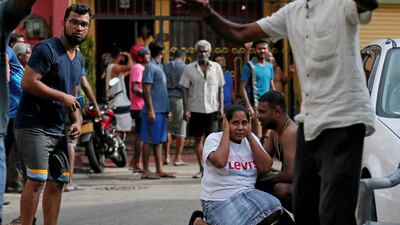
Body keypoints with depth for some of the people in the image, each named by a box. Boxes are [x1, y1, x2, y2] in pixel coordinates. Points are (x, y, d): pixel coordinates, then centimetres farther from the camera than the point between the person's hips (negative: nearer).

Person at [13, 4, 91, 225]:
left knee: (57, 182, 9)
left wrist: (76, 121, 8)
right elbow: (28, 82, -21)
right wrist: (62, 96, -17)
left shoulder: (79, 58, 15)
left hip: (58, 130, 9)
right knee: (37, 180, -16)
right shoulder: (47, 49, -12)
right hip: (34, 126, -9)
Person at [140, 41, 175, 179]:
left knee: (159, 141, 10)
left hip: (161, 111, 9)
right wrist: (151, 110, -20)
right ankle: (146, 171, -1)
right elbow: (146, 90, -16)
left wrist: (167, 109, 20)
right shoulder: (150, 67, -10)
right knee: (149, 140, -4)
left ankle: (159, 170, 13)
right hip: (153, 111, -9)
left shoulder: (159, 67, 18)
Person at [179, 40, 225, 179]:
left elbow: (220, 89, 9)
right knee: (198, 139, 6)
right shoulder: (189, 69, 3)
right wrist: (186, 110, -4)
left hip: (212, 109, 0)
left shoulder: (216, 67, 6)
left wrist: (221, 107, 2)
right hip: (195, 109, 0)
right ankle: (201, 169, 15)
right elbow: (185, 90, 3)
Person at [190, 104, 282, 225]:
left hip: (247, 195, 5)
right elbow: (219, 162, -27)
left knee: (273, 209, -24)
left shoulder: (251, 139, 8)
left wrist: (250, 136, -6)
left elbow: (265, 167, -4)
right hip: (218, 201, -5)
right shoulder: (214, 138, -6)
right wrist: (226, 131, -15)